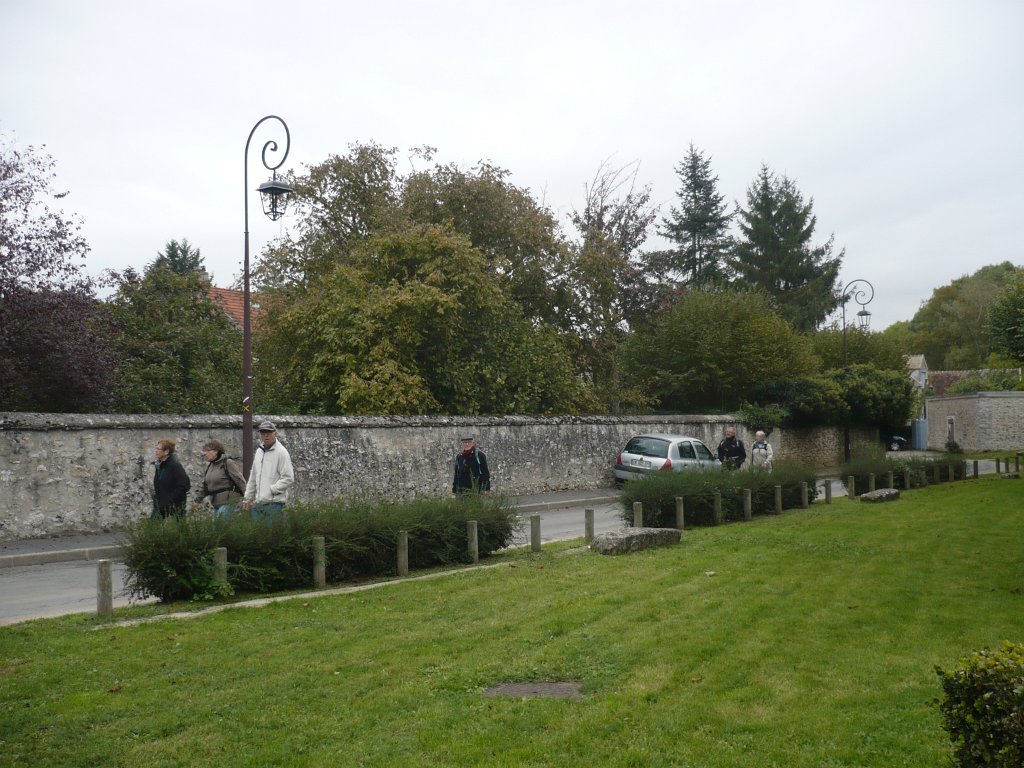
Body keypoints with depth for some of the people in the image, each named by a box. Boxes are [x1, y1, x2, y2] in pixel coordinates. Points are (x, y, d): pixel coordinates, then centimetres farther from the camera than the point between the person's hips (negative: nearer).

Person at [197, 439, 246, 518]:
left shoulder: (228, 464, -9)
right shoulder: (209, 466, 13)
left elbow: (240, 482, -10)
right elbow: (205, 486, 22)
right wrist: (198, 500, 15)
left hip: (227, 503, -8)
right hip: (215, 505, 8)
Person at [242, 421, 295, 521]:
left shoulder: (281, 452, -7)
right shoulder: (259, 452, 16)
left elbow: (288, 478, -14)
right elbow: (252, 478, 24)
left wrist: (271, 490, -15)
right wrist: (248, 498, 20)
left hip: (274, 502, -7)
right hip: (258, 503, 7)